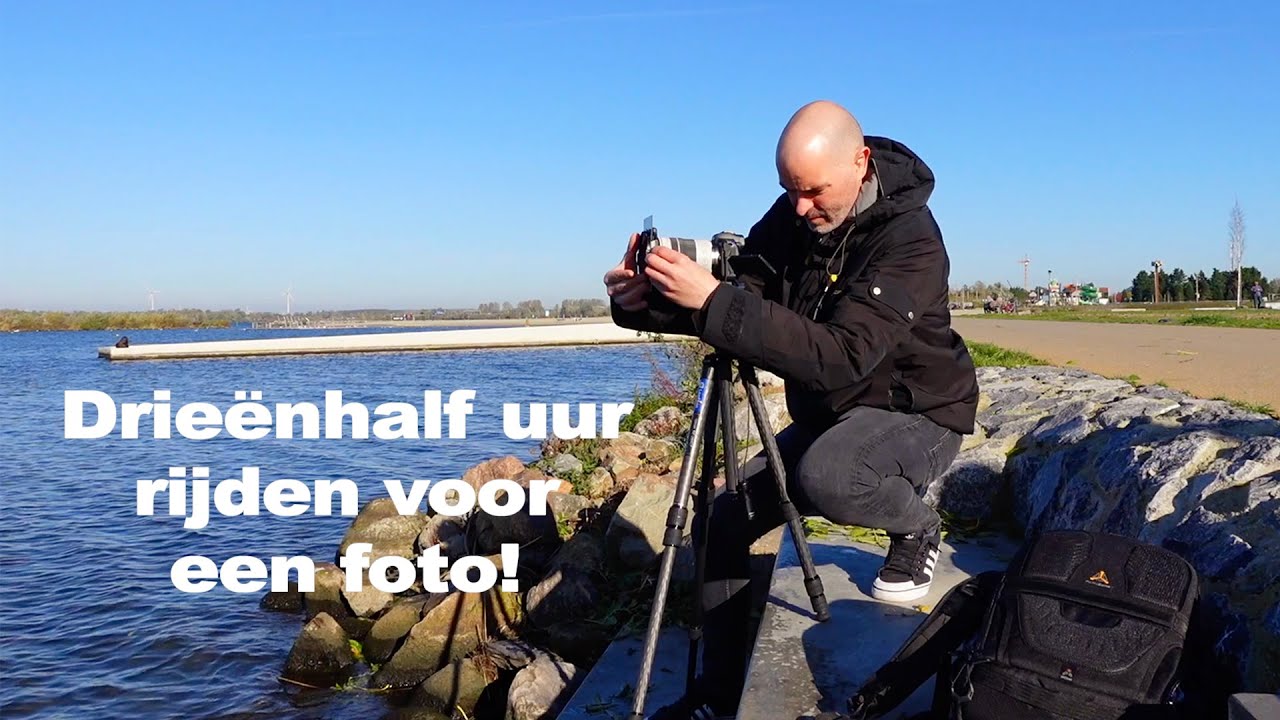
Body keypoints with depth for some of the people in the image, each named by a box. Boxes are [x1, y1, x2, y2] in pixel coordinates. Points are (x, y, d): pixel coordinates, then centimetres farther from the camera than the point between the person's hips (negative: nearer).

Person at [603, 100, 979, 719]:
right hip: (828, 415, 7)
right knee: (727, 518, -4)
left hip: (917, 412, -6)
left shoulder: (909, 238, -26)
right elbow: (736, 299, -5)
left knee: (823, 477, -36)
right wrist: (643, 302, -26)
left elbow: (841, 357, -37)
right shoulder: (792, 216, -5)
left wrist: (714, 303, -43)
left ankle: (917, 525, -2)